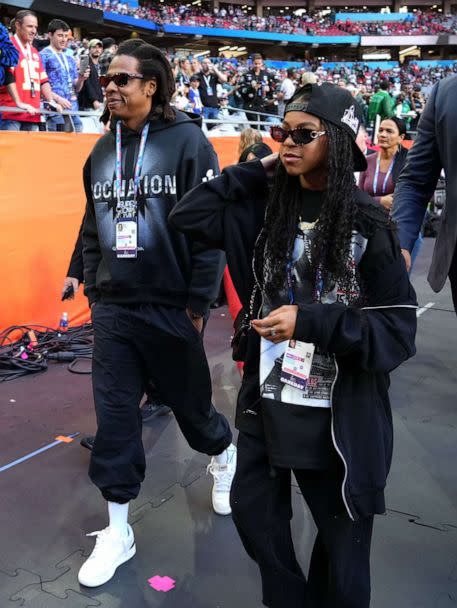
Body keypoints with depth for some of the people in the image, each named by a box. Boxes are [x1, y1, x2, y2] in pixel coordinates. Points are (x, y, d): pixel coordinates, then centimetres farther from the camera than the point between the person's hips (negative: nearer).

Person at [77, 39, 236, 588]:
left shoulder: (186, 141, -8)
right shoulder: (102, 151, 9)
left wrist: (198, 303, -12)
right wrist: (93, 290, 11)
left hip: (171, 307, -4)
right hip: (112, 310, 5)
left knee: (189, 402, 13)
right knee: (114, 417, 5)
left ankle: (224, 455, 47)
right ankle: (117, 531, 20)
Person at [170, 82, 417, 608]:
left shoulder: (368, 225, -13)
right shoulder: (267, 208, 0)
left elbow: (398, 331, -15)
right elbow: (188, 215, -3)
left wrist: (310, 322, -25)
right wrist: (258, 169, -6)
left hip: (340, 415, -4)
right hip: (267, 401, 5)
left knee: (342, 542, 14)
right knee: (252, 511, 21)